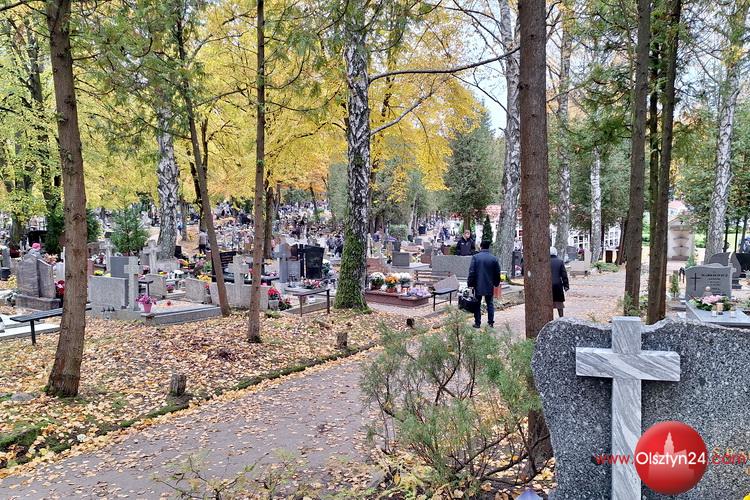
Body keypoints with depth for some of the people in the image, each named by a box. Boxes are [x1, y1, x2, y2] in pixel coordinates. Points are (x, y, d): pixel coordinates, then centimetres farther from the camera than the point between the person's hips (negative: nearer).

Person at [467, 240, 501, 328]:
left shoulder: (475, 257, -8)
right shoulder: (494, 258, -2)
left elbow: (471, 272, -9)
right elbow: (497, 273, 4)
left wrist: (470, 283, -2)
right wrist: (496, 283, 17)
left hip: (478, 285, -2)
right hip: (489, 285, 2)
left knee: (477, 304, 7)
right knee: (490, 303, 13)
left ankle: (477, 323, 9)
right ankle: (491, 322, 13)